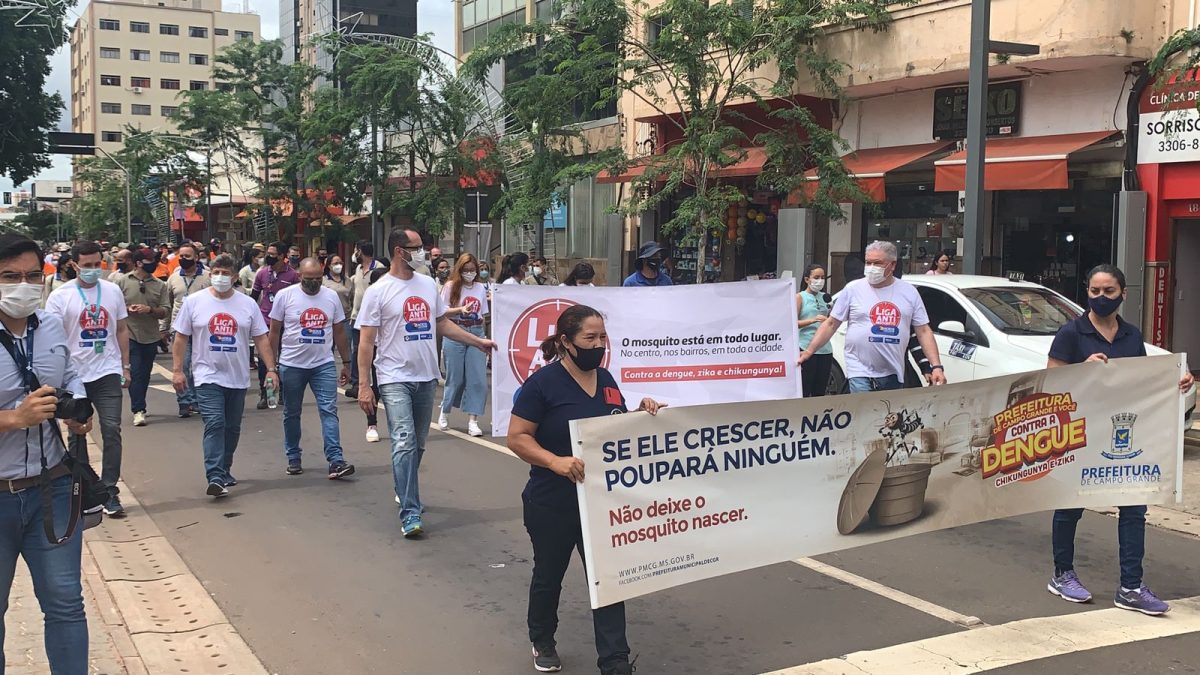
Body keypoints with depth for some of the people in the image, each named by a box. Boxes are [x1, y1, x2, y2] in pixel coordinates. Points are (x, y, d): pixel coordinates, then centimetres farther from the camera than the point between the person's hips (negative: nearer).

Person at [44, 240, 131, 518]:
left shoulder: (113, 291, 4)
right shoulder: (60, 296, -4)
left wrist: (126, 366, 10)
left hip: (108, 373, 1)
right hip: (74, 376, -1)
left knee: (112, 430, -6)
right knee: (77, 434, 10)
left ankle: (110, 492, -1)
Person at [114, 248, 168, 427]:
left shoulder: (160, 285, 7)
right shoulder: (122, 281, 1)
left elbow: (164, 312, 4)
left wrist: (150, 309, -14)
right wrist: (128, 309, -14)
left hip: (151, 337, 3)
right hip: (130, 335, -3)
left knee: (145, 374, 11)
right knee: (135, 373, -10)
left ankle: (138, 407, 26)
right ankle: (138, 410, -9)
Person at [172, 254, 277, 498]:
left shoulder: (247, 304, 4)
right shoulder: (194, 301, -1)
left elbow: (261, 340, 6)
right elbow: (181, 338, 3)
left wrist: (271, 369, -1)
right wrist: (177, 370, -2)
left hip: (238, 378, 3)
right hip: (208, 377, -3)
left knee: (232, 428, 12)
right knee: (214, 425, -15)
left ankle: (224, 471, 28)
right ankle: (215, 478, -20)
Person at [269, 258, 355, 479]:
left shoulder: (331, 297, 4)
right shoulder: (285, 296, -4)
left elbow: (339, 332, 10)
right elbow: (275, 332, 0)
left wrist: (346, 363, 10)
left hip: (324, 365, 1)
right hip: (292, 365, -1)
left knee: (329, 411, -8)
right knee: (292, 413, 10)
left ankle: (335, 461, -12)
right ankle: (293, 459, 24)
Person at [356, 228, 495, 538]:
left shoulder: (428, 285, 9)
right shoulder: (378, 292, -8)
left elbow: (443, 324, 19)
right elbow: (366, 341, -8)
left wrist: (479, 342, 15)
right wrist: (363, 385, -13)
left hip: (426, 377, 6)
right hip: (395, 379, -6)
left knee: (418, 445, 15)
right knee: (404, 442, -14)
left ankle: (406, 491, 34)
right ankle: (410, 513, -15)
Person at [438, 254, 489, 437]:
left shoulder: (480, 288, 11)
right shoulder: (451, 286, 0)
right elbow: (442, 312, -4)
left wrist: (484, 338, 12)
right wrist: (461, 309, -20)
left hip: (476, 332, 3)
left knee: (478, 378, -5)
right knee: (455, 377, 3)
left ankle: (472, 421, -2)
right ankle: (444, 413, 27)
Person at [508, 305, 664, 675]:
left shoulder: (606, 380, 5)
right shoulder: (543, 383, -14)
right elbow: (517, 438, -16)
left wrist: (641, 414, -4)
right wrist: (556, 461, -30)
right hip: (552, 504, -4)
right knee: (549, 574, 15)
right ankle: (542, 643, 38)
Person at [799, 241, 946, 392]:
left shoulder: (909, 292, 6)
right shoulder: (853, 289, 1)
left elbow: (924, 331, 6)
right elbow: (831, 324, 5)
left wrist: (936, 366, -3)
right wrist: (809, 351, -4)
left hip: (893, 374, 3)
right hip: (860, 372, -3)